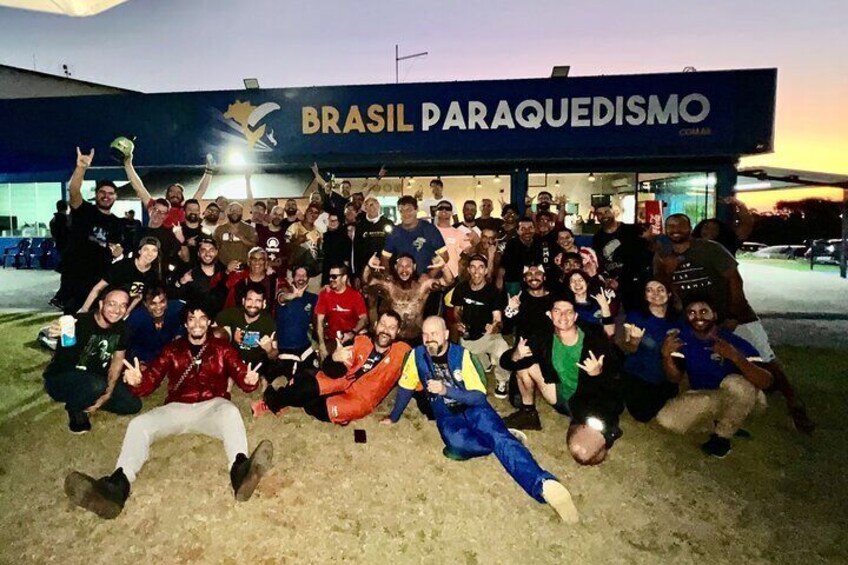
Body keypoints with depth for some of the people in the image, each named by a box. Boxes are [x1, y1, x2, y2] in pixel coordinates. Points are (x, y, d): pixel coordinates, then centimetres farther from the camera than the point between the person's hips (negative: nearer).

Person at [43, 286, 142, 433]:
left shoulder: (120, 328, -8)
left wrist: (107, 393, -7)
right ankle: (75, 407, -4)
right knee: (97, 385, -37)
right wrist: (58, 331, -71)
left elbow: (118, 360, 1)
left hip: (93, 379, 6)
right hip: (60, 379, -6)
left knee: (133, 405, -5)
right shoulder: (81, 322, -27)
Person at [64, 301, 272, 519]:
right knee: (138, 424, -21)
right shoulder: (172, 349, 15)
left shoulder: (222, 347, 10)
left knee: (230, 411, -36)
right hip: (177, 408, 3)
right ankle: (118, 484, -47)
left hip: (211, 407, -3)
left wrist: (249, 380, -27)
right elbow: (151, 380, 5)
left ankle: (240, 470, -63)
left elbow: (241, 375, -2)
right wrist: (137, 381, -20)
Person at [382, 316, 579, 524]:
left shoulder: (461, 354, -11)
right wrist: (394, 417, 22)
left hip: (473, 407, -1)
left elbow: (479, 396, -14)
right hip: (446, 415, 2)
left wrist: (445, 390, -27)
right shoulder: (417, 355, -4)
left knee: (497, 436, -35)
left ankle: (544, 485, -50)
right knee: (457, 443, -36)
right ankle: (502, 442, -12)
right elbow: (406, 387, 12)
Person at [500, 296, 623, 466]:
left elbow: (615, 377, -12)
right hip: (564, 398, 4)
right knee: (525, 362, -10)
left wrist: (599, 372, -35)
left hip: (594, 403, -4)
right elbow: (505, 361, -9)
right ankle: (528, 413, 8)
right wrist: (515, 356, -33)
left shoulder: (595, 337, -18)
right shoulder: (544, 337, -10)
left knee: (581, 453, -28)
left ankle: (606, 432, 6)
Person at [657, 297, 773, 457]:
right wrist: (666, 356, -29)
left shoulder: (735, 342, -25)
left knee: (735, 383, -37)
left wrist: (736, 358, -48)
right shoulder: (684, 338, -13)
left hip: (741, 399, -3)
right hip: (704, 397, 3)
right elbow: (676, 378, -9)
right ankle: (718, 423, 8)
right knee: (666, 419, -20)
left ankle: (723, 436, -9)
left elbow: (766, 382, -32)